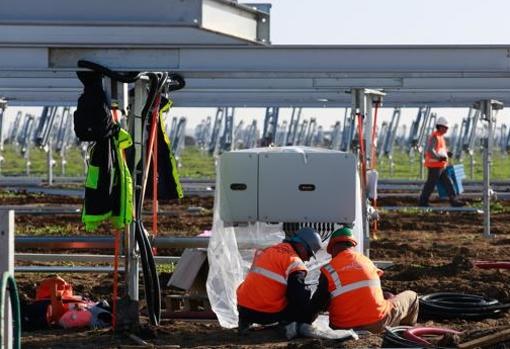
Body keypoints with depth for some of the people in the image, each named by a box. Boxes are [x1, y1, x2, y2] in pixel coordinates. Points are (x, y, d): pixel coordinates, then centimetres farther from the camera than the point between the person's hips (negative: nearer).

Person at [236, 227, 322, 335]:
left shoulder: (267, 251, 16)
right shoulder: (293, 261, -7)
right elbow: (299, 295, -14)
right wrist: (309, 317, -2)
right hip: (269, 314, -6)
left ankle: (245, 320, 11)